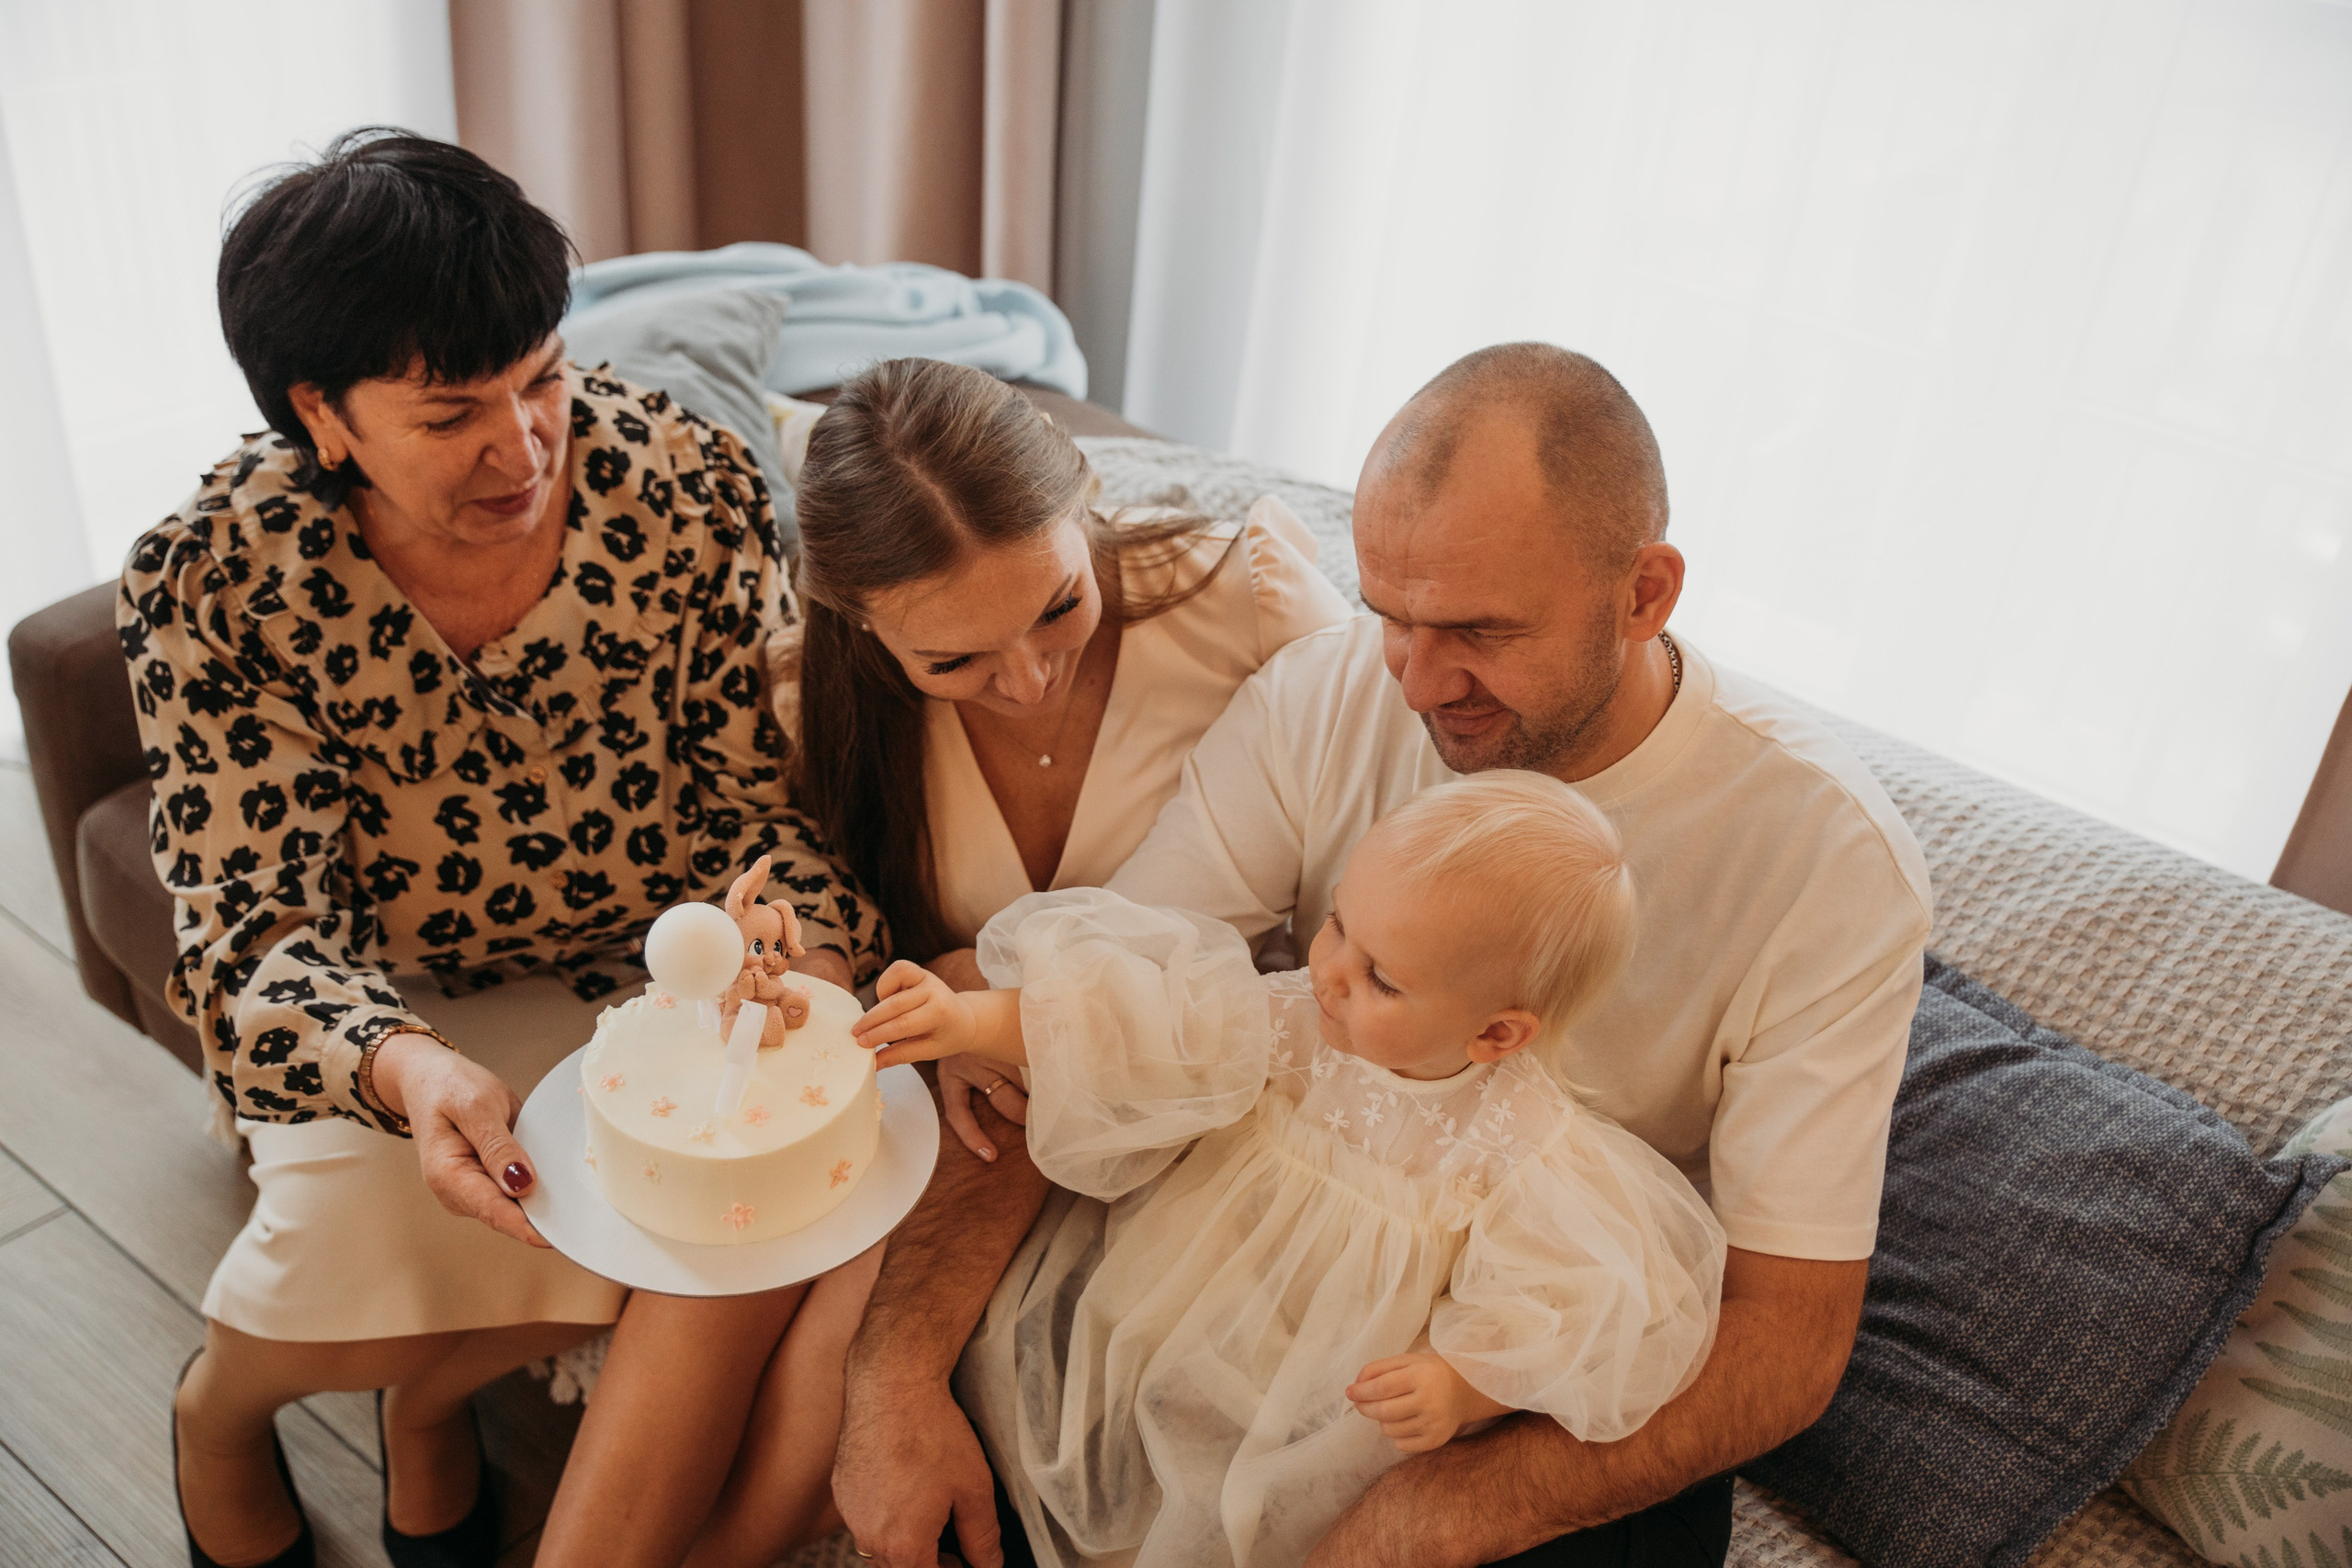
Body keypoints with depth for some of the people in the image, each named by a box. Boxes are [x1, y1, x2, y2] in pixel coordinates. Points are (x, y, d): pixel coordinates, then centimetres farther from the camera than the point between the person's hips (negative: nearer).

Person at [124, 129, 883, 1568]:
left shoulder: (691, 484, -16)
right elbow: (260, 928, -18)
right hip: (384, 1008, -1)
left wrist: (809, 967, -30)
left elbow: (765, 793, -9)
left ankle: (433, 1393, 8)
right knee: (362, 1215, -25)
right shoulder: (215, 582, -17)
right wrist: (403, 1067, -39)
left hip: (645, 967, 2)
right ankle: (221, 1404, 15)